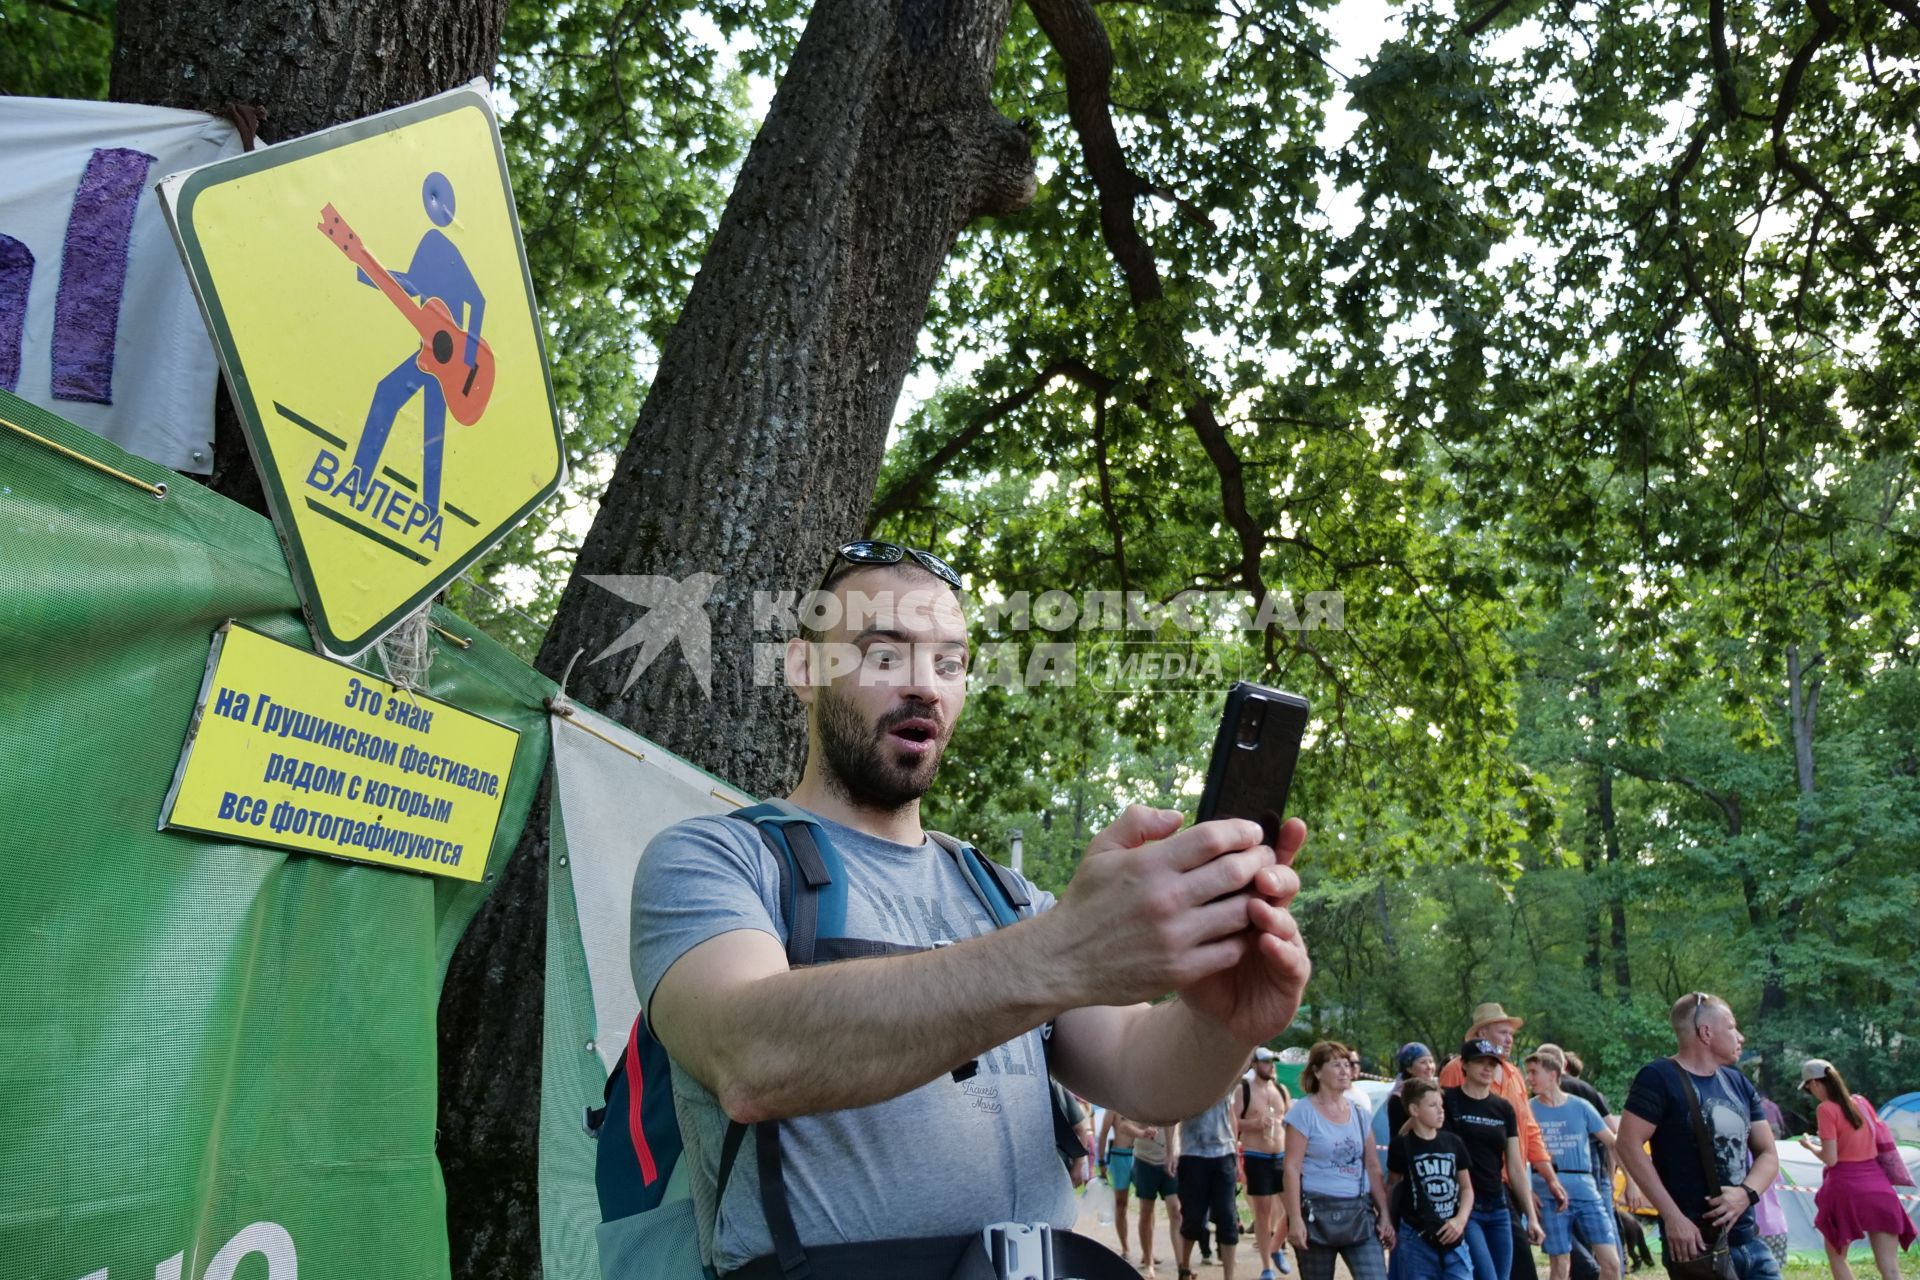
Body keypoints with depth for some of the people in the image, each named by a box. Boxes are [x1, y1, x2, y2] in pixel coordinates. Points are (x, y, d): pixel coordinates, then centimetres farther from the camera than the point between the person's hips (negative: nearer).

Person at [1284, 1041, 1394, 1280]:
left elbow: (1373, 1168, 13)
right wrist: (1295, 1219, -16)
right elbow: (1291, 1169, -10)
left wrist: (1385, 1214, 7)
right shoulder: (1303, 1112, -6)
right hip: (1317, 1213, -4)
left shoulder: (1360, 1112, 10)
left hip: (1358, 1213, 4)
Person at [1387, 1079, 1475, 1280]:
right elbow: (1392, 1185, 8)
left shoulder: (1453, 1142, 4)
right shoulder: (1402, 1145, -5)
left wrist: (1461, 1219, -4)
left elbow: (1466, 1187, 12)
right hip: (1416, 1240, -3)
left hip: (1453, 1240, 3)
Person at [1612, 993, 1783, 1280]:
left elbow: (1768, 1153, 14)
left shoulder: (1738, 1083, 13)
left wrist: (1746, 1193, -7)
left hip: (1749, 1241, 7)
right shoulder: (1660, 1078, -10)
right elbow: (1628, 1145, -16)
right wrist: (1672, 1216, -20)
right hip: (1697, 1244, -7)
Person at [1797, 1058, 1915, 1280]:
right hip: (1878, 1186, 5)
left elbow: (1830, 1159, -15)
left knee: (1836, 1256, 16)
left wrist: (1809, 1145, 4)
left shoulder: (1826, 1109, -12)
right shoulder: (1862, 1102, 6)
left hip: (1846, 1187, -5)